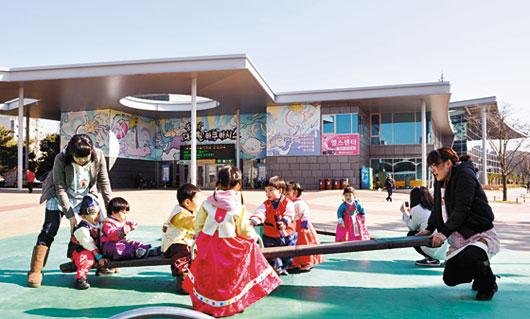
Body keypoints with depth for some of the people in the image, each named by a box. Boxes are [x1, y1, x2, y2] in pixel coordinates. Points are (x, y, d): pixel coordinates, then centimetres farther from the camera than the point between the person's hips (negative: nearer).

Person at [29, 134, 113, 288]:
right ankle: (35, 271, -5)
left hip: (85, 196, 3)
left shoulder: (98, 156, -24)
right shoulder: (61, 160, -29)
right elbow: (60, 189, -24)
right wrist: (70, 214, -26)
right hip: (60, 197, -3)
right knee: (49, 231, -13)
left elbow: (104, 183, -14)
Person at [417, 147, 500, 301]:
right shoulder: (440, 181, 9)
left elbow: (462, 209, -25)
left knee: (471, 256, -37)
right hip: (459, 237, 8)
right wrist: (429, 229, 1)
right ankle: (480, 276, 32)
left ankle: (488, 284, -5)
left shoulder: (465, 175, -17)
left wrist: (445, 232, -28)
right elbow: (437, 208, 14)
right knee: (450, 278, 3)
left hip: (481, 234, -8)